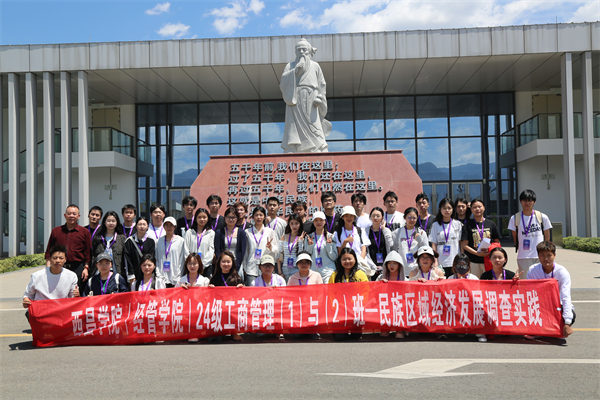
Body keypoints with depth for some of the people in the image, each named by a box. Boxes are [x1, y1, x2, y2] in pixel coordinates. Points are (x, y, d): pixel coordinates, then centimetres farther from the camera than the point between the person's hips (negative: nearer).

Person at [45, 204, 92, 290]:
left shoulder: (85, 232, 8)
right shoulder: (56, 231, 13)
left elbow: (88, 253, 7)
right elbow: (49, 252, 13)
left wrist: (86, 268, -2)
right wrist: (48, 269, 4)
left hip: (77, 269, -1)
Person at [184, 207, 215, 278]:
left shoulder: (211, 233, 7)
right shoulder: (189, 232, 10)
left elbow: (211, 251, 2)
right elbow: (186, 250, 5)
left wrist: (202, 265, -5)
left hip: (206, 267, -1)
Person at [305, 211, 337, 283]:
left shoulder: (331, 236, 3)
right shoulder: (308, 237, 9)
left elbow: (334, 258, 0)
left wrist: (328, 245, -11)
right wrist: (309, 245, -7)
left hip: (328, 272, -1)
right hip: (313, 272, 1)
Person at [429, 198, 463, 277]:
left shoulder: (458, 224, 8)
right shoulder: (435, 225, 7)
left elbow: (461, 243, 8)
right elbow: (433, 245, 5)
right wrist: (435, 261, -3)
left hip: (455, 263, 0)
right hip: (441, 263, 0)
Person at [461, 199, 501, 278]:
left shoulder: (491, 224, 11)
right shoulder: (467, 225, 4)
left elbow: (497, 242, 13)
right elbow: (465, 245, -1)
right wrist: (477, 253, -15)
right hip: (473, 262, -1)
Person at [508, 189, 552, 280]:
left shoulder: (542, 217, 5)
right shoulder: (515, 218, 4)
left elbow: (547, 237, 11)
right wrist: (520, 248, 5)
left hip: (540, 257, 0)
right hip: (523, 258, 0)